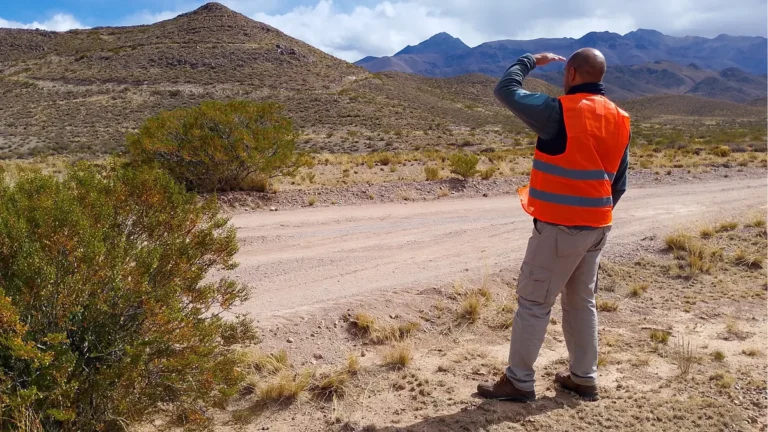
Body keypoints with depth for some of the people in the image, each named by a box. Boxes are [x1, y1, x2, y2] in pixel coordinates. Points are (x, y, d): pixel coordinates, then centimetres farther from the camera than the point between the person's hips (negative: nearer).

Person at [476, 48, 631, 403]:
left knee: (533, 302, 1)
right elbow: (618, 182, 12)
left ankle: (518, 382, 9)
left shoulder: (559, 113, -15)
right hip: (597, 227, 8)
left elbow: (506, 91, -6)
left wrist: (529, 61, 9)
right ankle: (584, 378, 26)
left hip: (560, 227, -8)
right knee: (581, 301, 17)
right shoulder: (619, 120, 8)